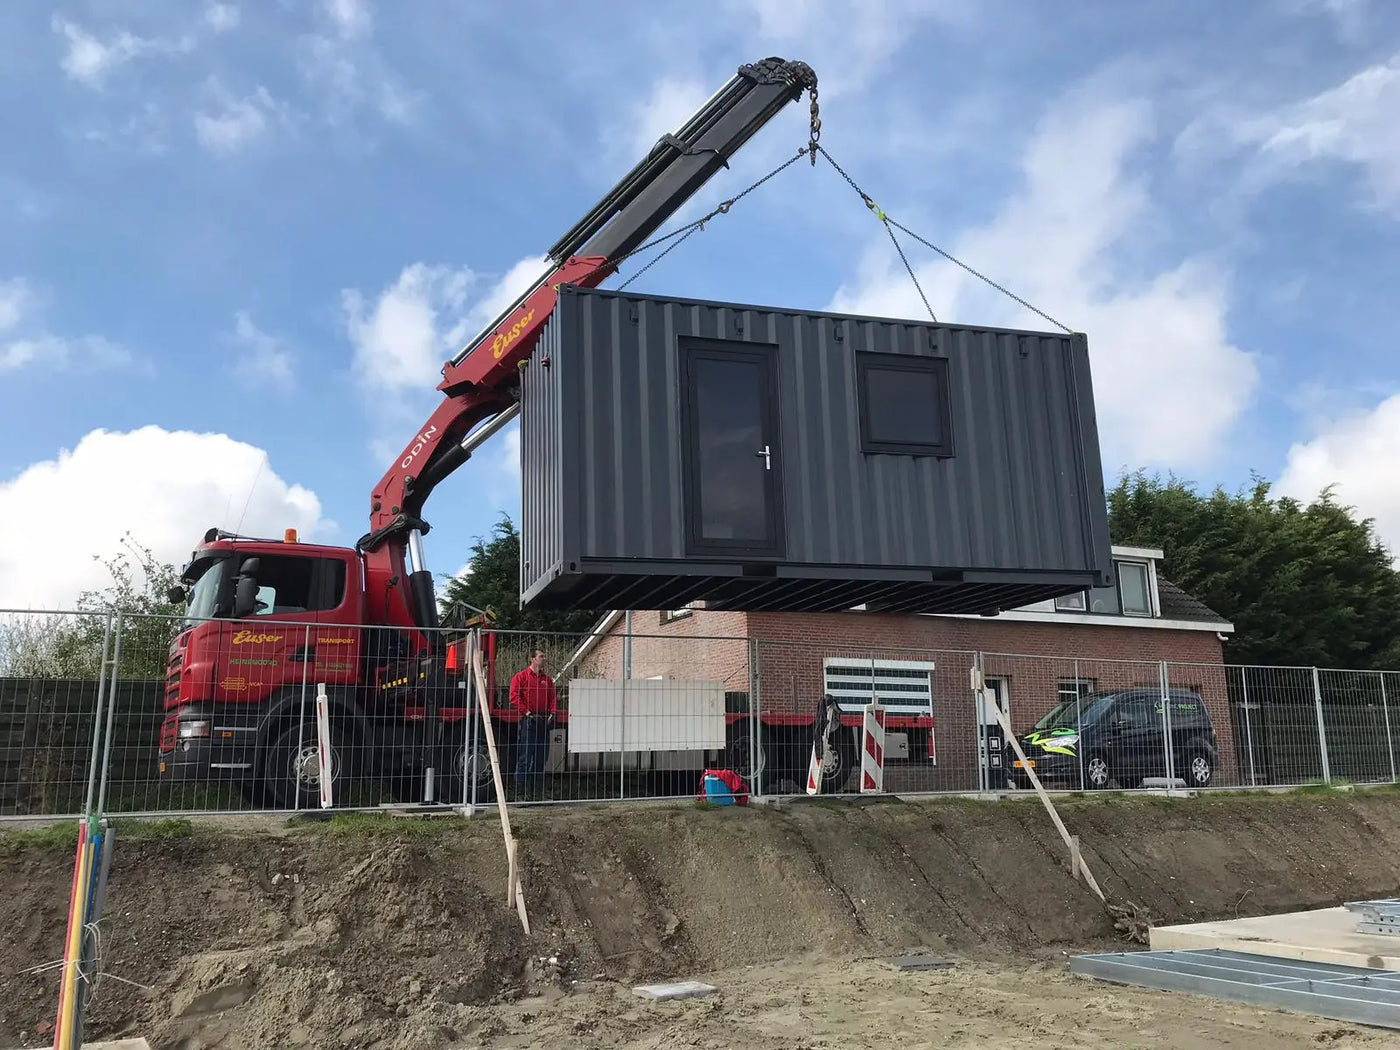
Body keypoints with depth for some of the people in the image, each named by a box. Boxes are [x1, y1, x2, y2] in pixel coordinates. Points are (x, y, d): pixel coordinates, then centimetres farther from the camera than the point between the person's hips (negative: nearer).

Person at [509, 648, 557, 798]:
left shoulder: (547, 679, 16)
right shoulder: (521, 676, -1)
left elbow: (553, 698, 15)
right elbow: (514, 697, -9)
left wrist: (552, 714, -1)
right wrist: (527, 712, -15)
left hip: (544, 722, 6)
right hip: (528, 722, -6)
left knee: (541, 758, 10)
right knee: (524, 758, -6)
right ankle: (520, 791, -2)